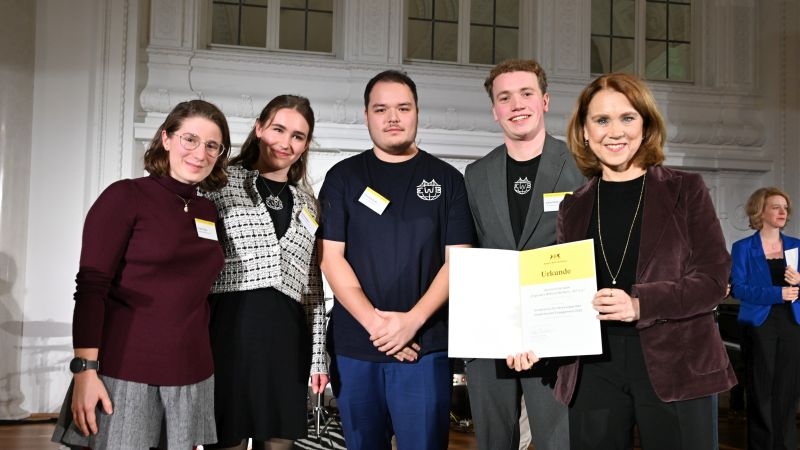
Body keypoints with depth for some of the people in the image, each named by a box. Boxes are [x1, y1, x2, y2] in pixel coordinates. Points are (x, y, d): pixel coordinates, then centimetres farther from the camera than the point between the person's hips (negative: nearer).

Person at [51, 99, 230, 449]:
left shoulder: (209, 211, 10)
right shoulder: (125, 196, -5)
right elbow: (90, 287, -11)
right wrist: (85, 370, -17)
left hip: (190, 376, 5)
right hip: (124, 372, -5)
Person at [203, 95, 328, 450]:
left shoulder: (307, 203, 16)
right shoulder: (223, 183, 2)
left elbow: (313, 286, 14)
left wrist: (318, 354, 10)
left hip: (287, 340, 4)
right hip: (230, 333, -4)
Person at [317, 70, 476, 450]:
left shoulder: (446, 179, 5)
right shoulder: (343, 177, 5)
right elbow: (330, 256, -1)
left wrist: (412, 320, -14)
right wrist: (374, 322, -13)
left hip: (425, 346, -1)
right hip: (353, 347, 1)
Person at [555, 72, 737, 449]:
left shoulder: (685, 190, 2)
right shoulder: (573, 206, 9)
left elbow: (714, 279, -4)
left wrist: (641, 304, -19)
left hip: (673, 366, -2)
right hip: (593, 371, 2)